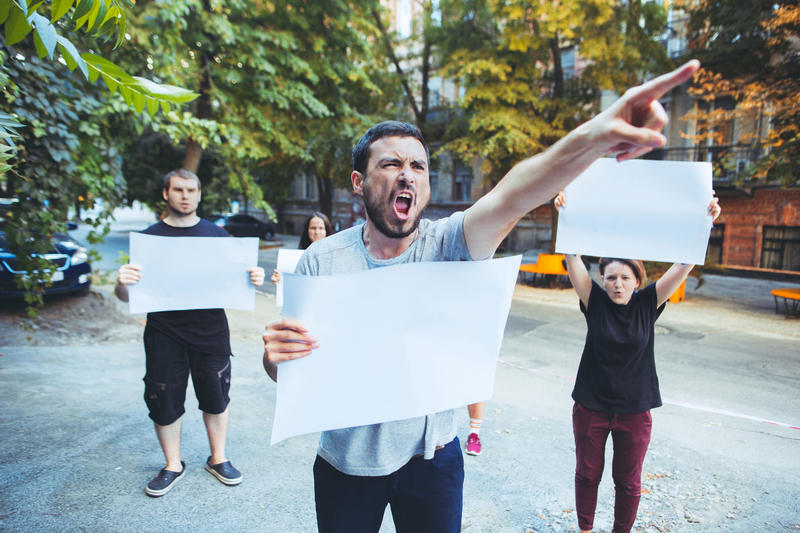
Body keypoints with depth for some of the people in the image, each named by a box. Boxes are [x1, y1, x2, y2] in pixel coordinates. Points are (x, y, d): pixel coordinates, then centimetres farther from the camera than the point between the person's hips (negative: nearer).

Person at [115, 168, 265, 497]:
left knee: (216, 397, 9)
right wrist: (123, 283, -23)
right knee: (164, 401, 8)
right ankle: (173, 466, 30)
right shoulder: (150, 236, 3)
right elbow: (127, 296, 1)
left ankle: (218, 459, 30)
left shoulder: (216, 235, 6)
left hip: (211, 330, 1)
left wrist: (254, 279, -13)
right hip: (164, 333, 0)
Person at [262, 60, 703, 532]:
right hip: (346, 463, 1)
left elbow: (509, 199, -35)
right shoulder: (321, 259, -11)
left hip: (432, 457, 0)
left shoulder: (448, 244, -14)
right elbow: (285, 372, -5)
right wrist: (275, 354, -29)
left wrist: (590, 139, -52)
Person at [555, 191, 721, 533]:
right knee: (587, 474, 17)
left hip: (634, 411, 1)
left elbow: (684, 265, -14)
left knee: (628, 482, 16)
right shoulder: (595, 302, -9)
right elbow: (573, 260, -20)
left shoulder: (648, 303, -6)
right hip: (591, 407, 0)